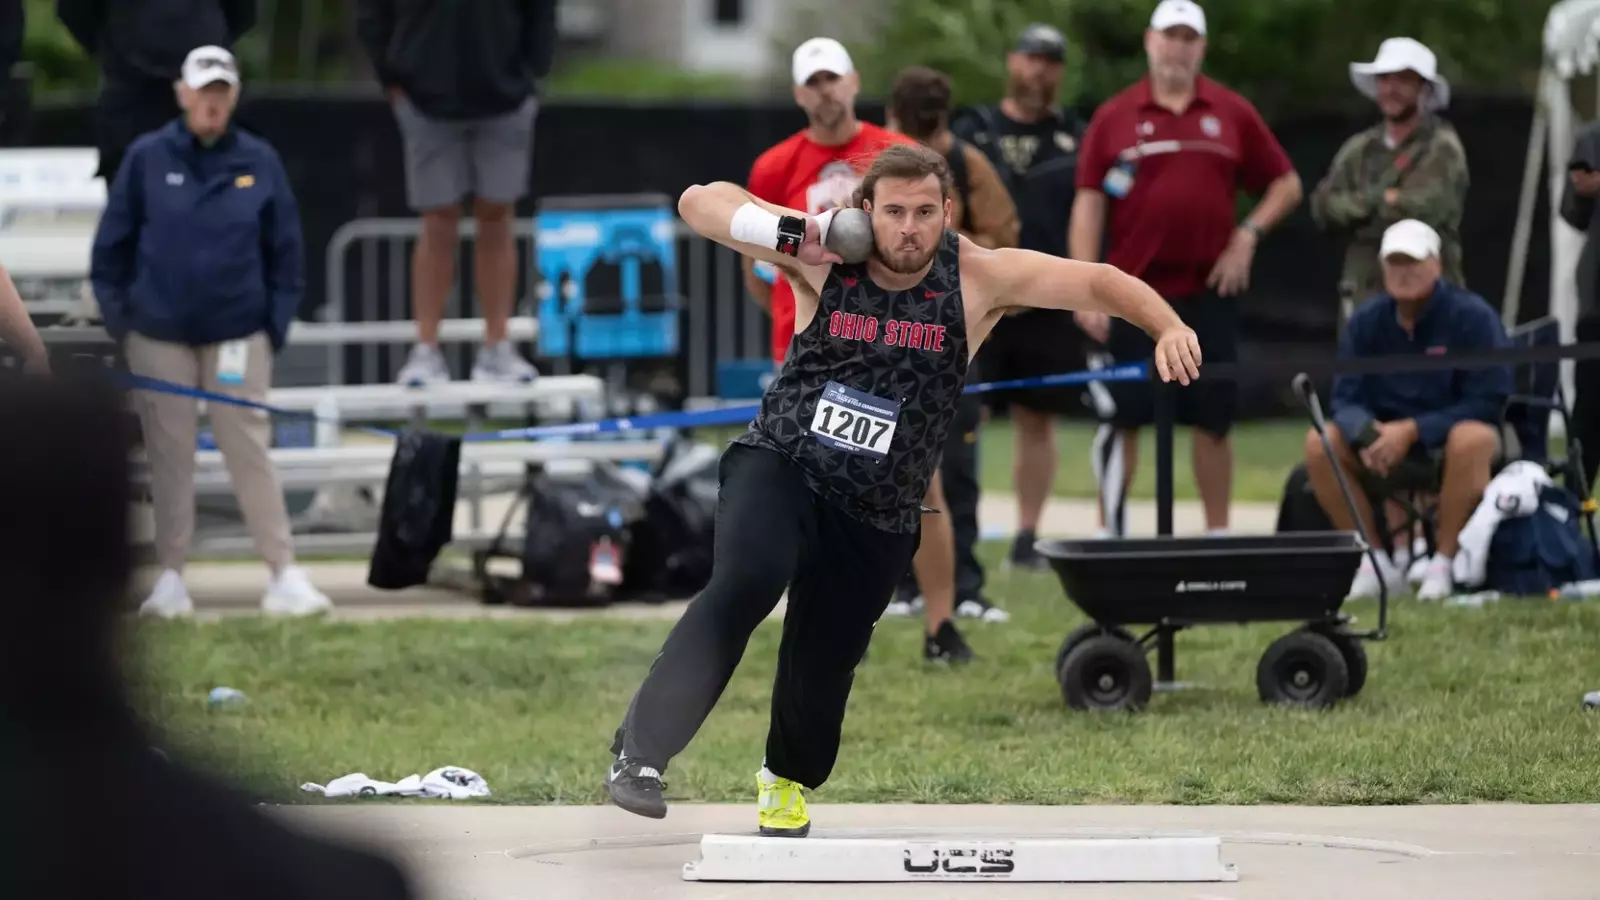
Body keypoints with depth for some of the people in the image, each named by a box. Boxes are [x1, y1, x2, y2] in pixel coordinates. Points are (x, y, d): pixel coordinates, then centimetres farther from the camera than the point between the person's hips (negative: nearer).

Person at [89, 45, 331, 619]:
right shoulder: (147, 159, -1)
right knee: (169, 455, 5)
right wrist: (117, 315, 1)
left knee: (250, 452, -3)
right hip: (158, 335, 0)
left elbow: (285, 250, 8)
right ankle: (171, 576, 11)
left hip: (238, 334, 0)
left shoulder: (260, 163, 2)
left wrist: (278, 322, 3)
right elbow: (112, 244, 5)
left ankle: (284, 575, -2)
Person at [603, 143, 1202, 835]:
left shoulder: (978, 277, -9)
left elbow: (1100, 282, -8)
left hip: (876, 515, 2)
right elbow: (699, 204, -11)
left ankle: (788, 780, 44)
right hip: (780, 467, -2)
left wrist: (1168, 326, -24)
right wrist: (788, 231, -26)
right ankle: (641, 752, -26)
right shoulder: (823, 257, -11)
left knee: (825, 662, 7)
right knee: (745, 583, -31)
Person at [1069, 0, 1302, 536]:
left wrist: (1248, 235, -2)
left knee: (1213, 420, 4)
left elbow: (1286, 185, 14)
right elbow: (1089, 204, 0)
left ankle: (1218, 534, 12)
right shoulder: (1114, 118, 3)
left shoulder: (1232, 114, 7)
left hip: (1209, 292, 1)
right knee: (1122, 420, 0)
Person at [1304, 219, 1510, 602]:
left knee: (1471, 439, -38)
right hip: (1387, 437, 4)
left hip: (1449, 440, -4)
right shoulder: (1367, 320, -2)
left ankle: (1443, 565, -26)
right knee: (1319, 443, -21)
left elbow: (1487, 402, -17)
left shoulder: (1472, 316, -13)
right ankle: (1375, 562, -13)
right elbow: (1346, 398, -2)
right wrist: (1367, 432, -27)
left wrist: (1411, 431, -26)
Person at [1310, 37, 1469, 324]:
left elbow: (1423, 207, -18)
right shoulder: (1360, 149, 13)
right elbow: (1324, 205, 1)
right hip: (1364, 297, 6)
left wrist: (1361, 204, -3)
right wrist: (1383, 199, -10)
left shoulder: (1442, 149, -3)